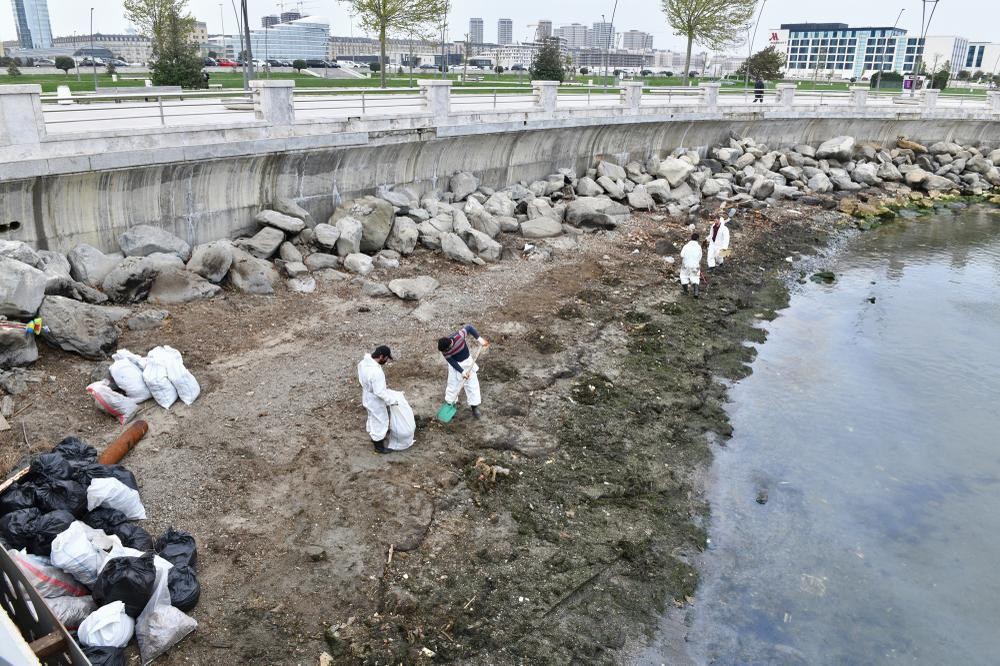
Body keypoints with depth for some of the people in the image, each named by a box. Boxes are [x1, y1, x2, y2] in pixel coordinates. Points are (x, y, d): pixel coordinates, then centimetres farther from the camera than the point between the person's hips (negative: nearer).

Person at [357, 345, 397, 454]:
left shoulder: (363, 362, -10)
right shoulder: (376, 372, -38)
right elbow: (380, 392, -31)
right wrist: (391, 401, -17)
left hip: (367, 397, 8)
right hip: (375, 401, -8)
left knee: (373, 418, 30)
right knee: (380, 422, 14)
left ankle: (374, 437, 53)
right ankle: (379, 446, 34)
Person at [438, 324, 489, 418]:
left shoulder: (459, 336, -32)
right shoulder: (444, 351, -26)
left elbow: (469, 327, -16)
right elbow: (452, 362, -17)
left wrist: (479, 338, -20)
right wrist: (462, 371, -23)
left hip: (468, 361, 1)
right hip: (456, 365, -1)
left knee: (473, 384, 7)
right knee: (453, 386, 5)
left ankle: (474, 407, 22)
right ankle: (449, 405, 27)